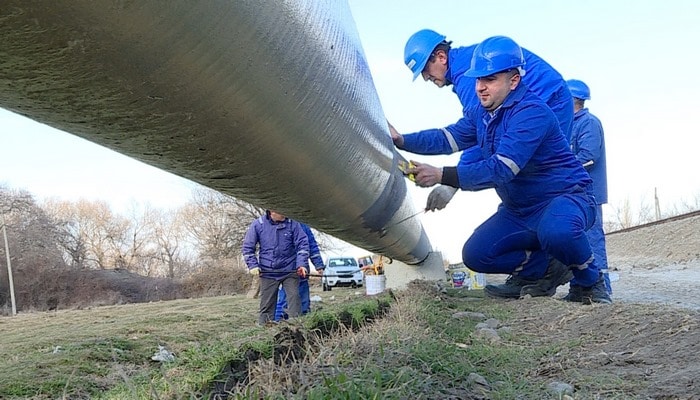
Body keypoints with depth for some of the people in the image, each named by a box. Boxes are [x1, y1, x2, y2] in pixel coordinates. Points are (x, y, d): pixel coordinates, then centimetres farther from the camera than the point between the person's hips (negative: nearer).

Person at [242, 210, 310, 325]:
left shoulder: (293, 223, -6)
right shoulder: (258, 224, -4)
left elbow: (302, 244, -2)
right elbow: (248, 247, 3)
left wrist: (301, 264, -13)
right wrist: (253, 266, -6)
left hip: (290, 271, 0)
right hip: (267, 272, 0)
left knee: (294, 297, -6)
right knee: (267, 303, 5)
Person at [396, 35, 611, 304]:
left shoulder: (531, 112, -26)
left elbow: (500, 169, -35)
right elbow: (449, 138, 8)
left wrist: (443, 176, -41)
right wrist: (402, 141, -6)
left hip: (565, 198, -8)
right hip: (519, 210, 8)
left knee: (556, 231, -41)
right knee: (475, 255, -5)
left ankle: (591, 281, -9)